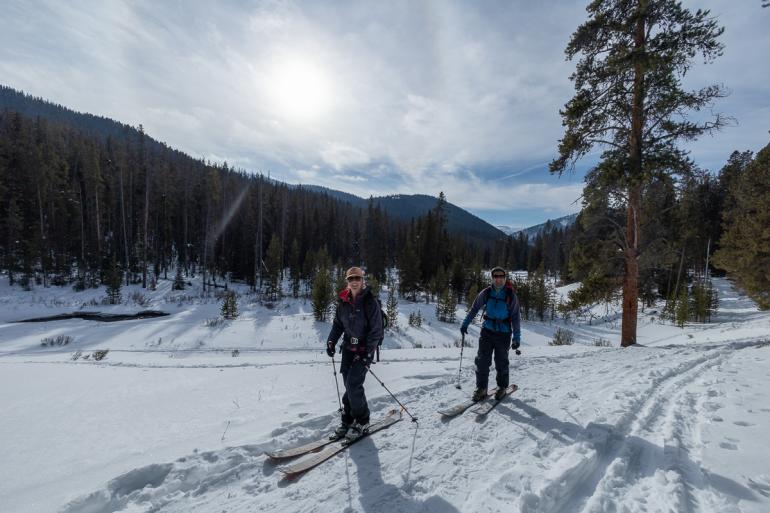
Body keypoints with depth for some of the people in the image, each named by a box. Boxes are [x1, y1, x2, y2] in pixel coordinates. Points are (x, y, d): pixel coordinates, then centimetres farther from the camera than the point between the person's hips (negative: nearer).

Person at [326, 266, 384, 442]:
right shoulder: (343, 301, 3)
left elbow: (376, 330, -12)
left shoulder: (370, 302, -12)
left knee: (353, 385, -9)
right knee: (349, 385, 8)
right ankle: (347, 421, 24)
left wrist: (367, 352, -15)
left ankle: (362, 422, 10)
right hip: (348, 348, 5)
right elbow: (338, 324, 13)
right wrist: (331, 341, -2)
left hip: (364, 350, -5)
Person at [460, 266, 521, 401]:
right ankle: (481, 388, 13)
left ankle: (502, 387, 29)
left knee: (501, 362, 7)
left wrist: (517, 338, -5)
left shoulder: (511, 295, -6)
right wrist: (465, 324, 6)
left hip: (504, 332, -2)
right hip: (487, 330, 2)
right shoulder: (486, 293, -2)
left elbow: (515, 317, -3)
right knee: (482, 360, 0)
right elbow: (474, 308, 8)